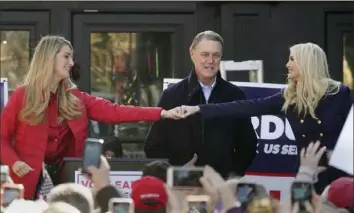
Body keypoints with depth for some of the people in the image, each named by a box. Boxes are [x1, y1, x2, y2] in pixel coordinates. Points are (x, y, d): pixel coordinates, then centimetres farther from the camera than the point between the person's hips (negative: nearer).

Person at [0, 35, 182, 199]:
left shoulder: (75, 99, 8)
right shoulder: (22, 96, -4)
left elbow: (113, 112, 0)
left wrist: (161, 113, -9)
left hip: (64, 178, 4)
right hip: (31, 182, -4)